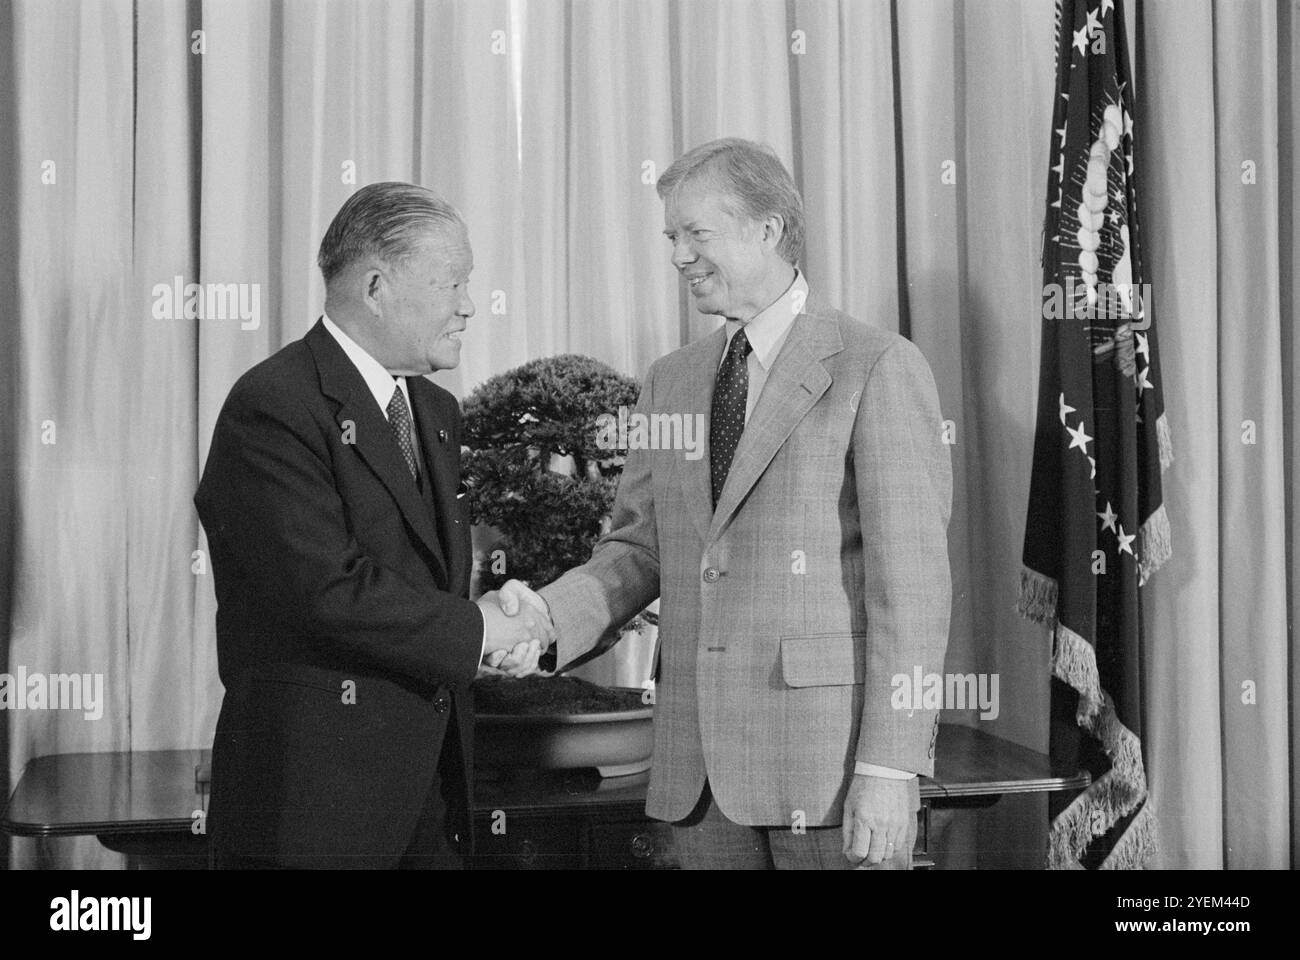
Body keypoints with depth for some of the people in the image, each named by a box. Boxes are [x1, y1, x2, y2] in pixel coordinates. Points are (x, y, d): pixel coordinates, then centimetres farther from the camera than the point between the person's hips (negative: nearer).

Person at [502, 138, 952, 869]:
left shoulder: (880, 368, -5)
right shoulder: (671, 381, 14)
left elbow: (911, 580, -10)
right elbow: (639, 547, 14)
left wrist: (890, 769, -15)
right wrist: (545, 617, -6)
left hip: (831, 754, -5)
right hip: (698, 764, 5)